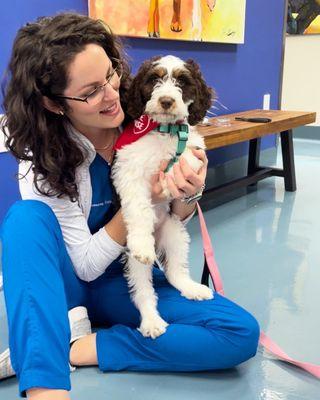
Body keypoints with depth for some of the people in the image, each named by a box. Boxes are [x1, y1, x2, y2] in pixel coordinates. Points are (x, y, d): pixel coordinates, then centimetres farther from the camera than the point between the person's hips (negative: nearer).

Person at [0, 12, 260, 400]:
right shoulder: (42, 160, -18)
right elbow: (85, 265, -18)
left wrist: (184, 197, -23)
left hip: (126, 282, 3)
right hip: (62, 284, -2)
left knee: (241, 333, -20)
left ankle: (77, 348, -19)